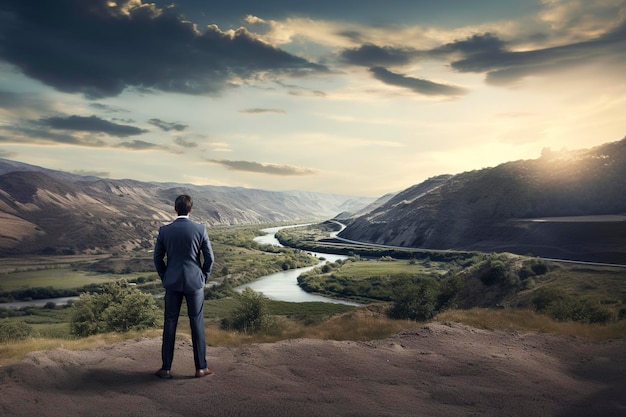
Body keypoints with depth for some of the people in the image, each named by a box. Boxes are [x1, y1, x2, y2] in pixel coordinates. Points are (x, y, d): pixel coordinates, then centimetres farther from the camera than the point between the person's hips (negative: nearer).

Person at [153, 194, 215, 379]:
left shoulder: (164, 230, -3)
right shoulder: (200, 229, -8)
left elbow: (157, 258, 3)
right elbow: (209, 257, -5)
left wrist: (165, 279, 15)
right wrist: (203, 278, 9)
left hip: (172, 282, 2)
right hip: (194, 282, -1)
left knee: (170, 324, 11)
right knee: (197, 323, 7)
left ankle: (166, 368, 17)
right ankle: (201, 367, 14)